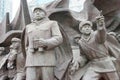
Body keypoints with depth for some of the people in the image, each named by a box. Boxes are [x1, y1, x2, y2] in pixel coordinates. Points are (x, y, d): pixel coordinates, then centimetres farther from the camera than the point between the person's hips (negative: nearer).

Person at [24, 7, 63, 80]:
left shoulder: (52, 24, 10)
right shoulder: (29, 27, 21)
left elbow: (59, 39, -3)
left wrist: (45, 42, -19)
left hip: (47, 59, -2)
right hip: (32, 60, 3)